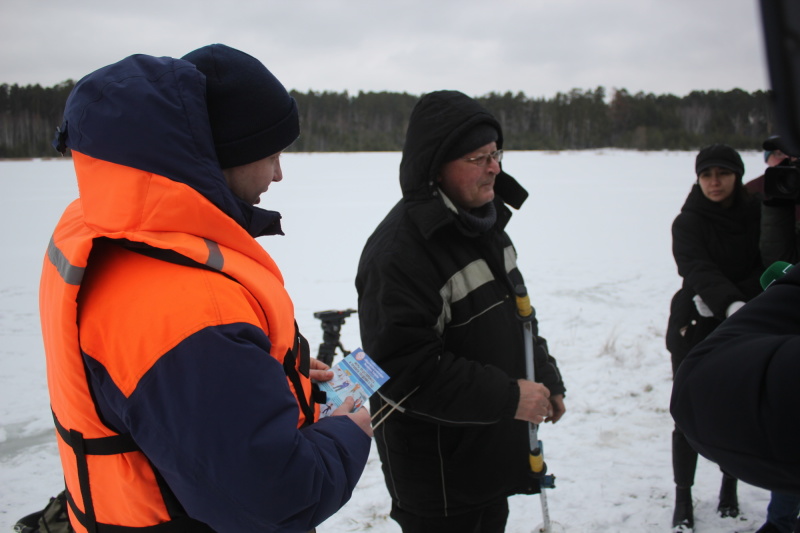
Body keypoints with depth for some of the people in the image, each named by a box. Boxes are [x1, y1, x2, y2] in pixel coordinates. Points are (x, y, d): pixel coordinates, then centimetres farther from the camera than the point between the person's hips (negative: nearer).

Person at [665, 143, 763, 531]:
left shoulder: (757, 216, 0)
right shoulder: (688, 222, -7)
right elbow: (699, 270, -23)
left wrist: (729, 303, -17)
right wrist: (730, 304, -41)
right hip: (694, 329, -2)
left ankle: (730, 489, 29)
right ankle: (683, 499, 13)